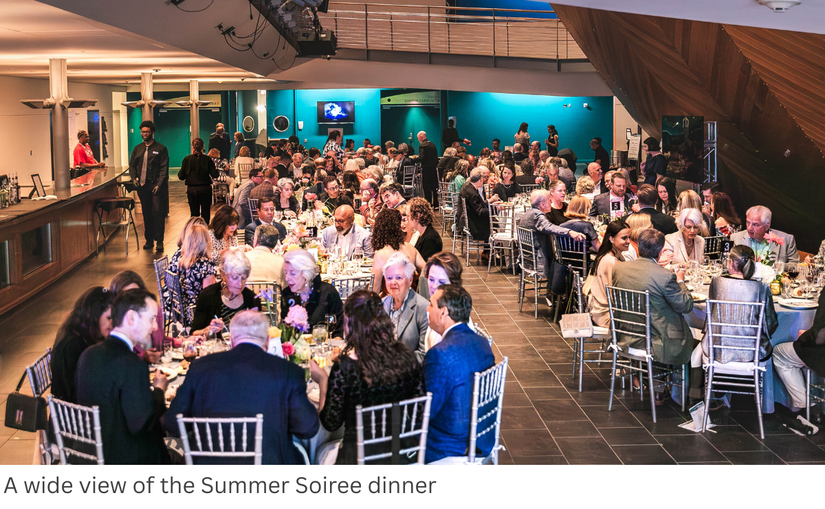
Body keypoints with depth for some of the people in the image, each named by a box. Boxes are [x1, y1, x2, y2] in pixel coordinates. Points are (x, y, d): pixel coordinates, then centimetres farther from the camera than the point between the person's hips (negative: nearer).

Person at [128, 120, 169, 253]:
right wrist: (134, 178, 0)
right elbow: (132, 165, 19)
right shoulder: (137, 149, 15)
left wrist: (159, 184, -13)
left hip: (155, 186, -5)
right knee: (146, 213, 8)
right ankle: (149, 240, 15)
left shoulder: (160, 149, 1)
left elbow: (164, 168, -4)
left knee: (157, 213, -8)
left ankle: (159, 241, -6)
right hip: (142, 186, 5)